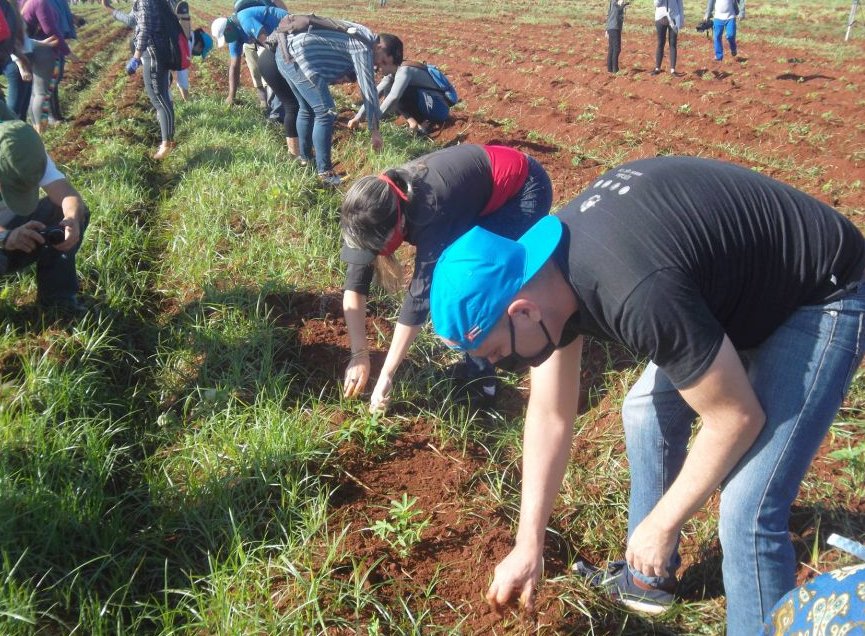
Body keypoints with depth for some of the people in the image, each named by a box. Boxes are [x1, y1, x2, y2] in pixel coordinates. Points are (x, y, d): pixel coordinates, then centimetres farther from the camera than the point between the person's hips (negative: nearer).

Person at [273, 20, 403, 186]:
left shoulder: (361, 35, 19)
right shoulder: (364, 47, -9)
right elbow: (368, 88, -8)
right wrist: (374, 129, -3)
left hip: (285, 52, 11)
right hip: (298, 55, -11)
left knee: (307, 108, 23)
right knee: (326, 112, -9)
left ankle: (305, 159, 36)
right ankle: (325, 173, -6)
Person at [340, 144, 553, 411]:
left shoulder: (429, 212, -38)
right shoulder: (378, 204, -18)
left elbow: (420, 294, -36)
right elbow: (355, 283, -15)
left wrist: (386, 376, -32)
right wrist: (359, 356, -20)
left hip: (523, 188, -8)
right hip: (482, 186, 8)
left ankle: (479, 378, -3)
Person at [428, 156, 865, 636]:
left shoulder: (639, 295, -38)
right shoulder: (550, 267, -10)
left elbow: (736, 418, -25)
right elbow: (550, 414, 0)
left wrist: (661, 525, -11)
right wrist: (528, 548, 5)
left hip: (823, 296, -8)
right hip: (743, 280, 9)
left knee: (747, 509, -13)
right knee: (647, 411, 17)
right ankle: (649, 578, 36)